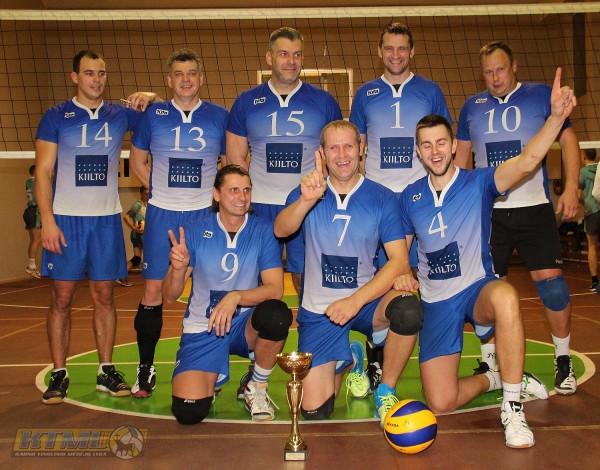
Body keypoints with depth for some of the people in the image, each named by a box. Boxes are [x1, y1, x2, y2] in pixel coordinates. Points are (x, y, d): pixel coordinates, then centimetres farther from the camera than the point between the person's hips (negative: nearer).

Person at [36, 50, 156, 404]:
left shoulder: (120, 115, 8)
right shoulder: (55, 117, 3)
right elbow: (43, 172, 0)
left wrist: (152, 99, -6)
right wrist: (48, 220, -10)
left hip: (107, 218, 2)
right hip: (66, 218, -2)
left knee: (104, 295, 6)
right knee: (62, 297, 1)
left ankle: (107, 370, 16)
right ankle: (59, 374, 11)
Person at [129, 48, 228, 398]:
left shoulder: (219, 116, 4)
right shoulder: (153, 114, 5)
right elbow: (137, 162, 14)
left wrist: (214, 192, 1)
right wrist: (163, 189, 5)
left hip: (205, 214, 0)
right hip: (162, 214, 0)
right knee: (153, 293, 1)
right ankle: (146, 369, 15)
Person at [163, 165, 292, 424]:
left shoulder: (263, 230, -6)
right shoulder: (195, 230, -6)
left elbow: (275, 288, -14)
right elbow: (170, 296, -6)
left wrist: (236, 297, -31)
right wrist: (178, 268, -28)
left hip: (244, 324, 1)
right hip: (202, 328, -1)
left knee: (277, 314, -34)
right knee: (188, 412, -21)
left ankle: (257, 387, -5)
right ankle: (212, 377, 17)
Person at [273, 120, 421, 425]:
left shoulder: (382, 198, -4)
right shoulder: (305, 194, -2)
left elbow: (400, 262, -11)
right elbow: (280, 230, -22)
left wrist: (355, 301, -23)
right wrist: (307, 201, -42)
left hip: (367, 300, 0)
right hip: (318, 309, 1)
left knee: (408, 310, -34)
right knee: (314, 411, -6)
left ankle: (386, 391, -6)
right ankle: (348, 360, 28)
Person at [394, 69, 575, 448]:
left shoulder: (478, 183, -7)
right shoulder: (410, 197, 3)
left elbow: (526, 162, -25)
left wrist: (557, 116, -40)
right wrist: (401, 274, -8)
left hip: (478, 289, -3)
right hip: (436, 302, 3)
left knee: (506, 297, -43)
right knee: (441, 403, -6)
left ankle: (512, 409, -26)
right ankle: (493, 379, 28)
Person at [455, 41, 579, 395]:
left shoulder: (541, 95, 3)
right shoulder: (472, 107, 10)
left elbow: (568, 139, 3)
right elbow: (461, 155, 17)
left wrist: (571, 188, -8)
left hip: (534, 207, -2)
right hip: (488, 211, 2)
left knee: (549, 277, -7)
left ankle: (563, 359, 11)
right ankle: (489, 359, 16)